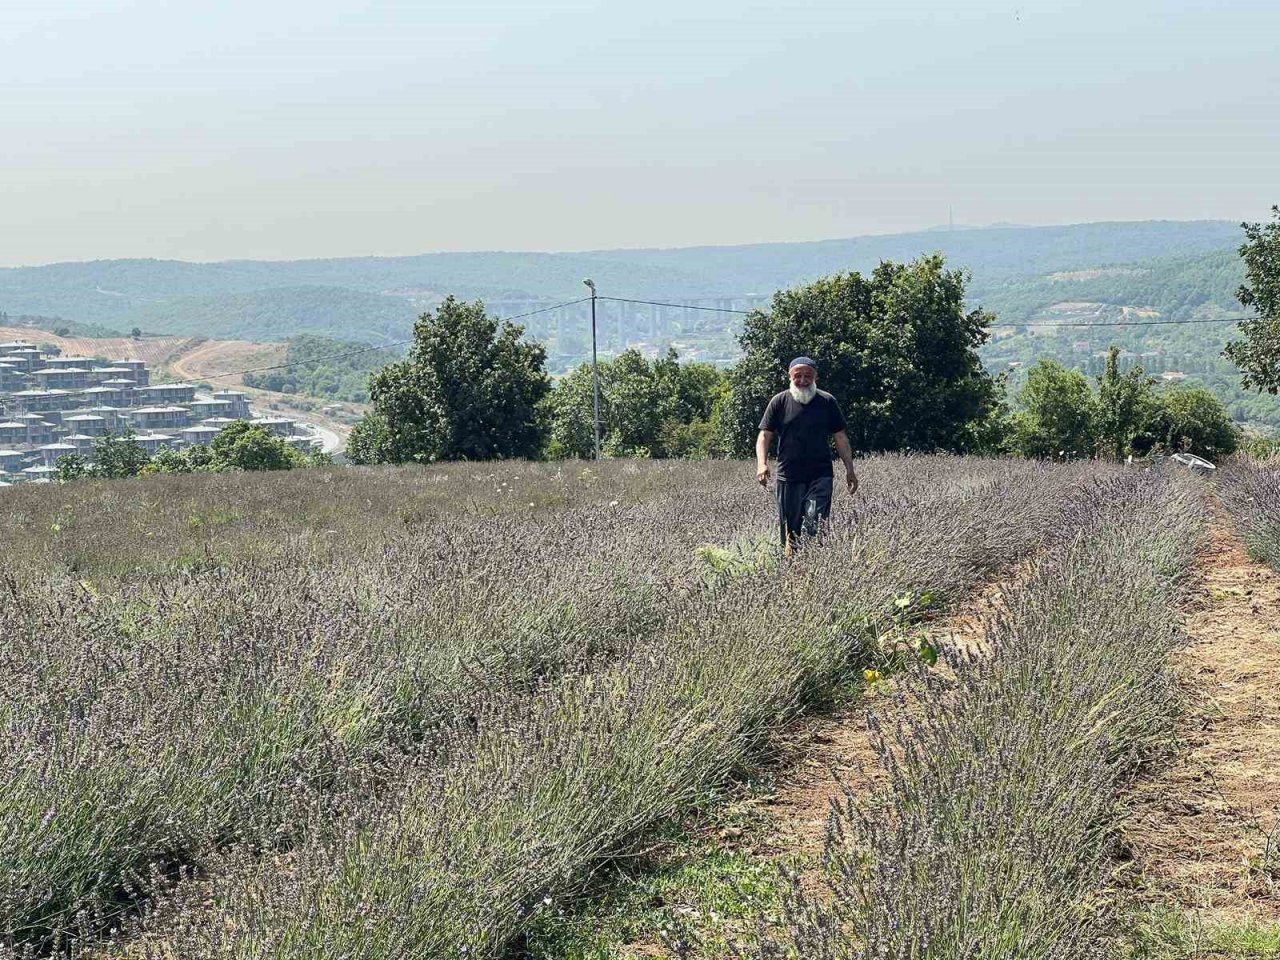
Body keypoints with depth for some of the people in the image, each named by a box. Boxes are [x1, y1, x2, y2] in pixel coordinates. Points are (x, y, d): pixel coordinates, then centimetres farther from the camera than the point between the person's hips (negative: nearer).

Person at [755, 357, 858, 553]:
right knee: (789, 528, 6)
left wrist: (849, 470, 6)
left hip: (820, 477, -1)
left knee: (815, 526, -14)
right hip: (788, 477, 1)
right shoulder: (779, 402, 3)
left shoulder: (827, 402, 6)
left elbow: (841, 437, 11)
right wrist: (762, 464, -16)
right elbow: (764, 435, 1)